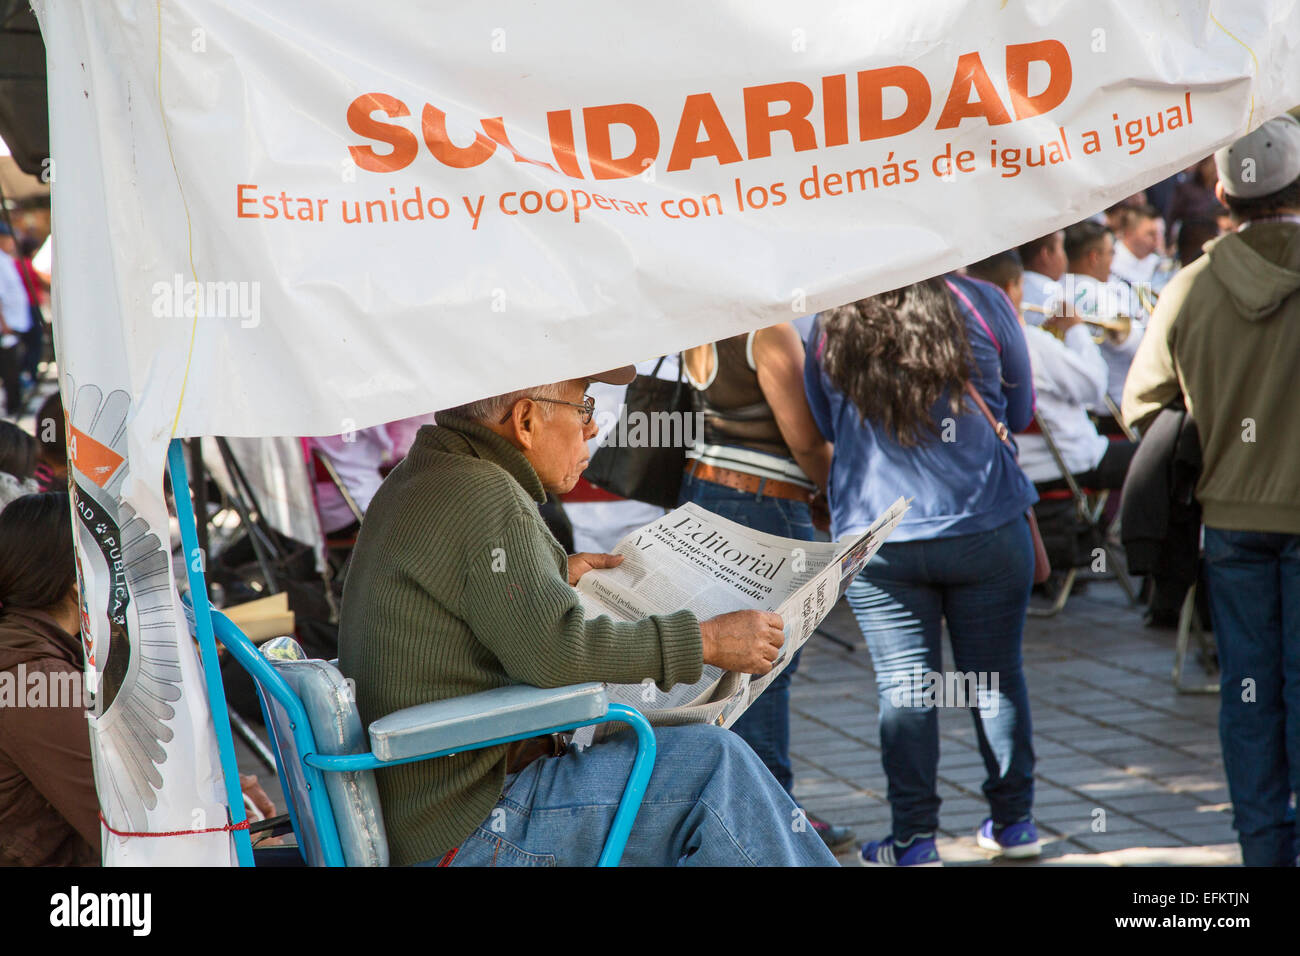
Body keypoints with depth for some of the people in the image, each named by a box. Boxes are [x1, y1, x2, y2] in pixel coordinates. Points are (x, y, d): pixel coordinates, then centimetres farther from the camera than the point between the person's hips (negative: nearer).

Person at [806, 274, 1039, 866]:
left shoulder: (832, 328, -3)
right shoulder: (982, 305, -5)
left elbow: (824, 427, 13)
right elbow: (1020, 411, 9)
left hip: (875, 540, 0)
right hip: (986, 529, 0)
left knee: (903, 685, 3)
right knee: (995, 678, 10)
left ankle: (913, 838, 4)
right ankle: (1013, 821, 19)